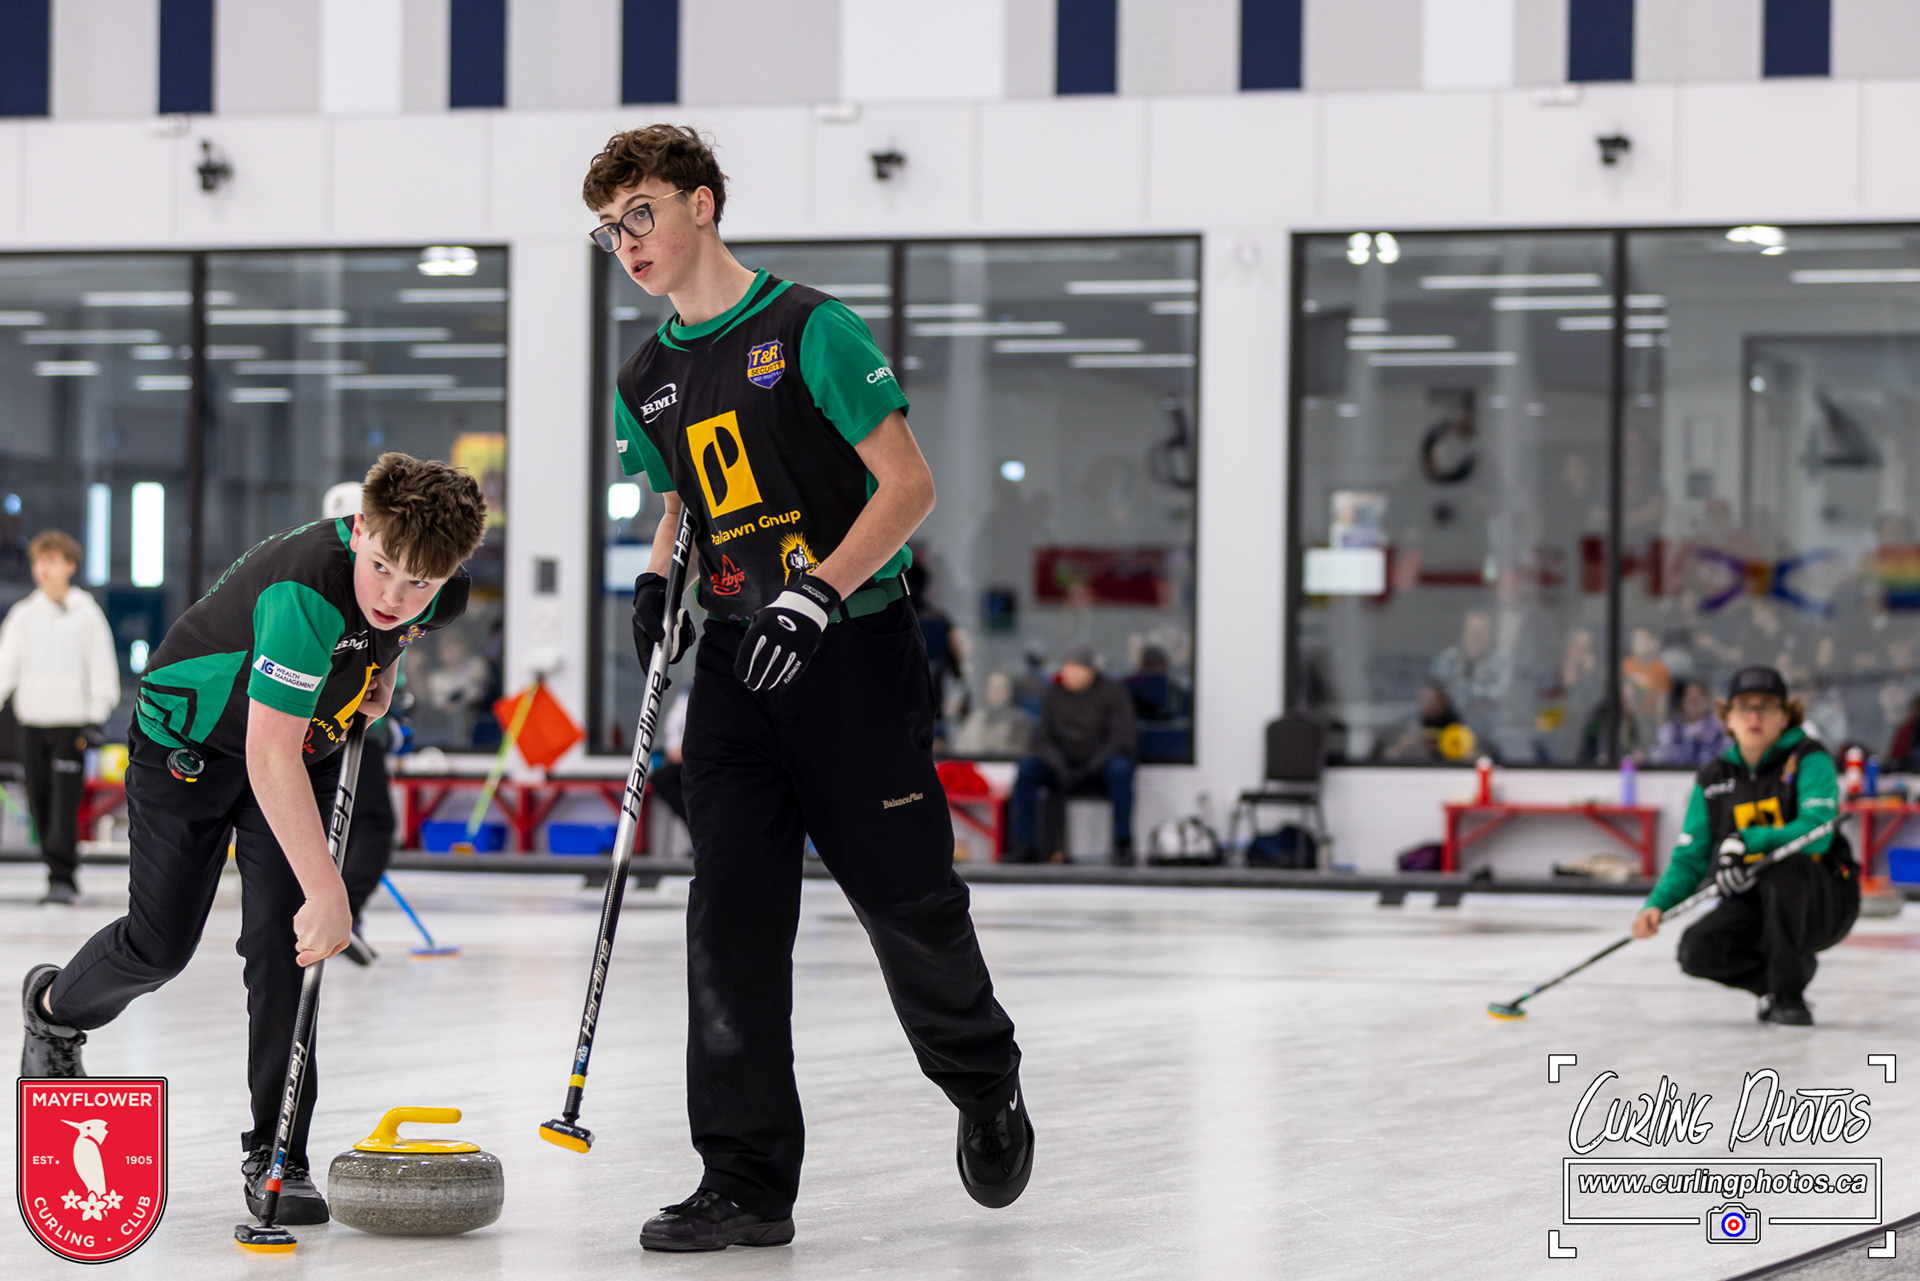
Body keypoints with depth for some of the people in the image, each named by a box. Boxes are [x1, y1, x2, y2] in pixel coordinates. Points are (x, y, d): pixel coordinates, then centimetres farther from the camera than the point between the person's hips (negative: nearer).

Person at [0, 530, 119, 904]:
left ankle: (63, 879, -13)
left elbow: (102, 668, 0)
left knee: (65, 803, -12)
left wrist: (96, 718, -7)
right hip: (32, 722, 4)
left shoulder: (86, 615, 1)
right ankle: (59, 874, 14)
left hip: (72, 722, -4)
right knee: (40, 804, 4)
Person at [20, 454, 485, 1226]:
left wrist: (380, 675, -8)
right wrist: (326, 891, -48)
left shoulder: (444, 597, -18)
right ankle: (55, 1008, 38)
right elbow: (268, 756, -46)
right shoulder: (306, 590, -42)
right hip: (191, 739, -5)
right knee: (161, 943, 4)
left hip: (308, 746, 5)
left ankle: (277, 1152, 1)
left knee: (284, 944, -7)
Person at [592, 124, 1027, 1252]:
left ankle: (987, 1084, 30)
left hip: (854, 650, -5)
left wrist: (816, 591, -21)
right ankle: (749, 1186, -3)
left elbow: (909, 487, -11)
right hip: (737, 663, 5)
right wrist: (656, 580, 7)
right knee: (732, 915, -5)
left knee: (907, 898, 1)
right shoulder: (648, 382, 11)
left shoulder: (810, 330, -9)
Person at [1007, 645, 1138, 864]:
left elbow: (1123, 739, -13)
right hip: (1064, 762, 3)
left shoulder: (1112, 692, -7)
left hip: (1100, 764, -3)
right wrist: (1060, 768, -14)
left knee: (1120, 770, -38)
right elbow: (1044, 737, 6)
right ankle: (1024, 846, -23)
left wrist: (1088, 769, -22)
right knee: (1027, 768, -23)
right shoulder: (1054, 693, 5)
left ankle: (1123, 844, -29)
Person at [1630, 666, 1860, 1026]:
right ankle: (1785, 974, 5)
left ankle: (1789, 994, -24)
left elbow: (1817, 830, -24)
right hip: (1751, 903, 4)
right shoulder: (1713, 779, 4)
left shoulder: (1808, 760, -9)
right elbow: (1690, 857, 4)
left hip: (1822, 902, -4)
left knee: (1781, 862, -37)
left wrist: (1747, 842, -35)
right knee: (1697, 951, -24)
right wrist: (1657, 905, -15)